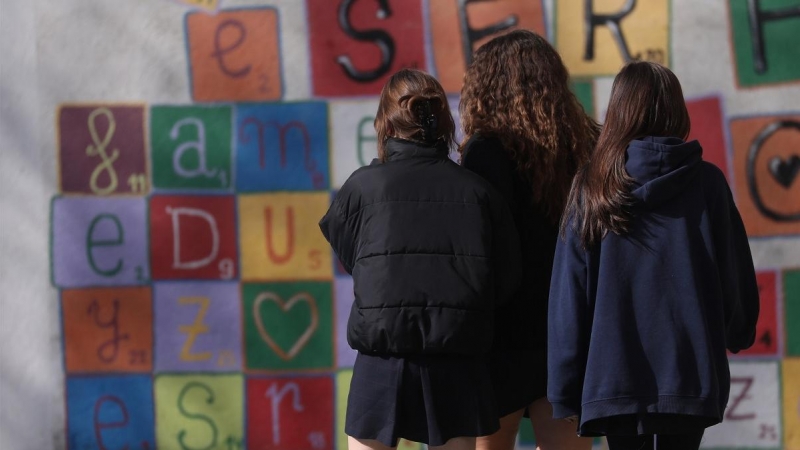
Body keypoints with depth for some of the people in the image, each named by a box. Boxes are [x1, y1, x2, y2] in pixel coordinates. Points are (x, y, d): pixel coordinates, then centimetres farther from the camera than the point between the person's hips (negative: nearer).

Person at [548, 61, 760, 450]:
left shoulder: (593, 188, -1)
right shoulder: (707, 183, 0)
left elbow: (568, 297, -1)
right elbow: (737, 274, 8)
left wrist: (565, 390, 3)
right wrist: (739, 333, 29)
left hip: (616, 374, -1)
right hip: (691, 374, 1)